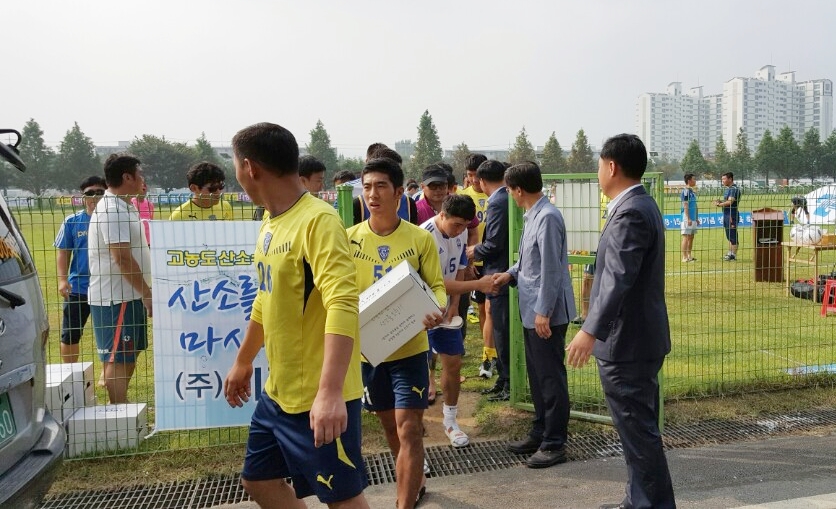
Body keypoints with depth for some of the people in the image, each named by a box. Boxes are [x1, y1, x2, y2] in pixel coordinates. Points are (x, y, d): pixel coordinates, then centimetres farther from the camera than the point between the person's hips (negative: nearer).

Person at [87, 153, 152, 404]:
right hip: (116, 298, -10)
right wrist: (147, 293, -19)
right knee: (118, 359, -5)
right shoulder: (112, 210, -18)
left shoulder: (123, 207, 15)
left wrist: (143, 292, 20)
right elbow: (122, 259, -24)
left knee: (129, 355, 18)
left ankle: (121, 407, 30)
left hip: (127, 295, 10)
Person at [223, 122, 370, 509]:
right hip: (278, 392, 9)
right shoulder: (270, 226, 8)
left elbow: (342, 306, -30)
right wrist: (243, 362, 28)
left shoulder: (318, 221, -19)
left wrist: (330, 393, -37)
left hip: (319, 399, -9)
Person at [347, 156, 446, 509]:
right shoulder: (349, 239, -2)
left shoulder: (421, 239, -7)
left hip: (409, 348, -3)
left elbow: (436, 286, -3)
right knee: (390, 426, 19)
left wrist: (437, 310, -25)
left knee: (409, 430, -7)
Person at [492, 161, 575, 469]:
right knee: (536, 374, 18)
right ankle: (540, 432, 30)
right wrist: (511, 274, 11)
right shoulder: (532, 215, 12)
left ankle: (554, 444, 10)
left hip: (546, 312, -10)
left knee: (550, 377, 0)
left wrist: (544, 311, -22)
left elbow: (551, 268, -22)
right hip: (532, 310, 10)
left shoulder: (547, 217, -19)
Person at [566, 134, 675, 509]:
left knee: (639, 431, -1)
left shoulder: (630, 213, -20)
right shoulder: (640, 205, 13)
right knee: (639, 428, 19)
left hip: (627, 342, -11)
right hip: (638, 337, 11)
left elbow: (619, 278, -31)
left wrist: (590, 331, -37)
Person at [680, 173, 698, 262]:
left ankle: (689, 255, 18)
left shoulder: (692, 191, 16)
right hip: (687, 219, -9)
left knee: (691, 237, 12)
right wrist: (688, 219, -21)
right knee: (686, 237, -7)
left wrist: (697, 218, 20)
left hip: (693, 219, 9)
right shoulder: (685, 191, -12)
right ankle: (684, 257, -6)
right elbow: (685, 206, -18)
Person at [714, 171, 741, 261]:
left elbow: (730, 202, -22)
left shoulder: (734, 189, -14)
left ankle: (734, 255, 0)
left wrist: (719, 204, -13)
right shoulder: (727, 189, 16)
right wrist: (720, 201, 5)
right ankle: (730, 253, 25)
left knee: (733, 235, -5)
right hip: (726, 215, 10)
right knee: (729, 236, 16)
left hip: (732, 215, -10)